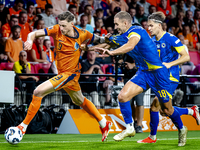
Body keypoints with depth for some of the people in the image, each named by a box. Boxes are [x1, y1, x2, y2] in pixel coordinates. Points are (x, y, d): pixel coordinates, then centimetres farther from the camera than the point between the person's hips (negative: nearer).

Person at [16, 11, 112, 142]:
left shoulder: (82, 35, -13)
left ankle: (23, 126, -9)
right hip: (62, 73, 6)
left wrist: (105, 39, -15)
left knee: (38, 92, -18)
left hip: (70, 73, -6)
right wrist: (30, 40, -34)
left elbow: (97, 39, 6)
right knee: (80, 101, 25)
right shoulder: (57, 30, -8)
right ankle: (104, 124, 43)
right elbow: (34, 33, -13)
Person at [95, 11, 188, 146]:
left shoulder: (136, 31, -22)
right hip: (142, 73, 7)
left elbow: (130, 46, -42)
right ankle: (130, 128, -1)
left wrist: (112, 52, -53)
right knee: (123, 96, -15)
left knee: (167, 109, 6)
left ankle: (182, 129, 34)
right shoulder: (124, 37, 5)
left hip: (157, 72, -7)